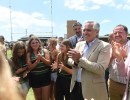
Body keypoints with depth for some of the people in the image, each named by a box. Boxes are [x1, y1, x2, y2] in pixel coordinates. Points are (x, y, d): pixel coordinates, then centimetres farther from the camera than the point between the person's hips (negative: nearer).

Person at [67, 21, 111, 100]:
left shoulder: (105, 46, -10)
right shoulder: (79, 44, 8)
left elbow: (100, 69, -20)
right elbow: (70, 61, 11)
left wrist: (80, 59, -20)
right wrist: (75, 60, -11)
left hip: (92, 89, -5)